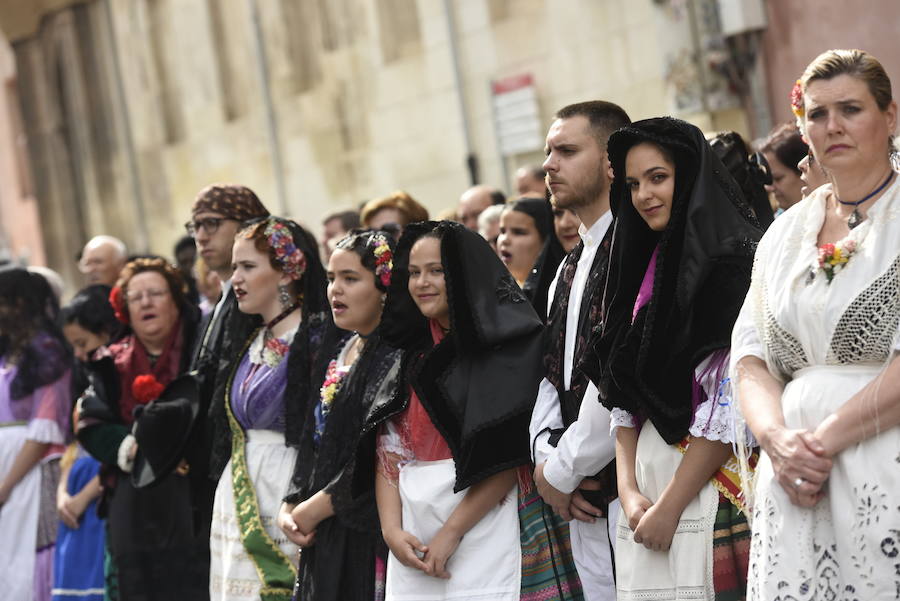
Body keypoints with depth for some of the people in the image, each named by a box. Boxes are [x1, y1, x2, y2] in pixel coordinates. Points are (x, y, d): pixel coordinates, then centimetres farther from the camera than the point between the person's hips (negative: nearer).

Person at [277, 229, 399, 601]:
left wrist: (313, 509, -11)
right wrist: (290, 507, 4)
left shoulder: (396, 357, -13)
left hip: (369, 538, -8)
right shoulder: (340, 354, 15)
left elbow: (376, 455, -20)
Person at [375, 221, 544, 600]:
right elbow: (388, 451, 9)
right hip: (411, 532, 5)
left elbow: (511, 454, -12)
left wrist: (452, 532, -13)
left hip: (481, 527, -5)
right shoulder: (410, 352, 13)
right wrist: (391, 530, -5)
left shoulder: (508, 347, -4)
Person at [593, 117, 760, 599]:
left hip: (711, 485, -6)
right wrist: (629, 489, -1)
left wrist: (669, 507, -14)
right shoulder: (645, 265, 14)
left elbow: (732, 403, -15)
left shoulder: (734, 261, -8)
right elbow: (624, 394, 12)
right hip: (648, 479, 7)